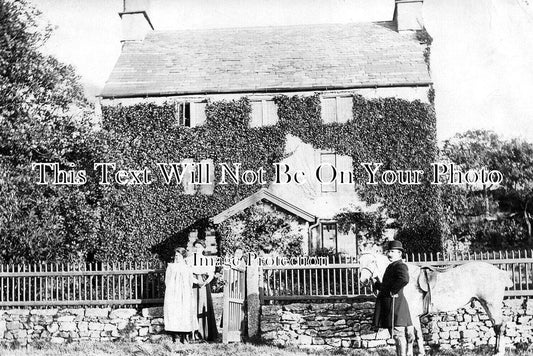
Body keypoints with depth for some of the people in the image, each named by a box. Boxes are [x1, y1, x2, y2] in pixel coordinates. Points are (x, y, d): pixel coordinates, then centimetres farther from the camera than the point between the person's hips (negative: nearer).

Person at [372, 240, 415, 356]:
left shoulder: (400, 266, -13)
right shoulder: (392, 266, 18)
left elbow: (404, 279, -34)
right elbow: (387, 284, 27)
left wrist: (393, 291, -24)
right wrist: (377, 284, 10)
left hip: (395, 305, -10)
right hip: (388, 306, 10)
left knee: (399, 334, -7)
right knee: (399, 336, 15)